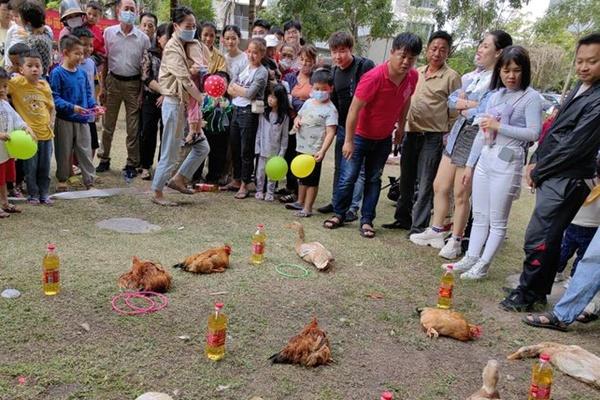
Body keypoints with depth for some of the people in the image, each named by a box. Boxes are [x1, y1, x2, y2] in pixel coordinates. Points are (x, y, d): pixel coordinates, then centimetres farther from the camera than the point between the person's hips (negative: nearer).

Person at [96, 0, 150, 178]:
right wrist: (102, 87, 2)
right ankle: (104, 159, 22)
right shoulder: (109, 33, 1)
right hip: (113, 81, 1)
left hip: (133, 84, -1)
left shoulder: (143, 38, -1)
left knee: (133, 128, 3)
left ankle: (131, 164, 13)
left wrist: (143, 92, -3)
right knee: (108, 125, 9)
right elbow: (104, 61, 5)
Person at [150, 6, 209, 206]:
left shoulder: (186, 47, 13)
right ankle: (157, 193, 14)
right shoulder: (172, 49, -13)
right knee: (170, 153, 0)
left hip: (186, 104, 8)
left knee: (202, 147, 9)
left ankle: (177, 179, 22)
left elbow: (190, 77, 10)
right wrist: (203, 100, -18)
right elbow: (185, 80, -21)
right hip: (174, 104, -8)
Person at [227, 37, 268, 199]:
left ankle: (244, 184, 9)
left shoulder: (262, 72, -7)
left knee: (246, 150, 0)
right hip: (236, 110, 7)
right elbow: (230, 89, 7)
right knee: (234, 147, 13)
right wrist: (243, 92, -9)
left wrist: (236, 87, -2)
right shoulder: (244, 68, 12)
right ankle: (236, 179, 26)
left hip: (249, 112, -6)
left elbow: (250, 93, -16)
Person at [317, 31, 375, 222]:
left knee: (358, 168, -3)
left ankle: (353, 207, 2)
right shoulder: (335, 71, 10)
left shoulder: (365, 66, -13)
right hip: (342, 126, 7)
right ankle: (336, 202, 27)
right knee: (339, 166, 15)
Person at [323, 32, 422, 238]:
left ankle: (366, 220, 18)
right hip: (360, 135, -5)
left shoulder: (413, 76, -11)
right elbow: (354, 108, -25)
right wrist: (348, 140, -21)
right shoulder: (374, 77, -29)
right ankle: (339, 214, 20)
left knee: (374, 179, 10)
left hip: (384, 138, 5)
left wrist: (400, 126, 15)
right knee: (348, 177, 1)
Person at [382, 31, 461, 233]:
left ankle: (418, 226, 6)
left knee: (425, 183, -2)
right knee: (406, 180, 15)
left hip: (433, 137, -6)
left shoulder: (452, 77, -5)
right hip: (411, 133, 6)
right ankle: (403, 218, 28)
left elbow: (455, 111, -5)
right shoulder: (417, 72, 11)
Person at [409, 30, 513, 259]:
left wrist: (465, 109, -5)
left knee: (460, 195, 4)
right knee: (440, 186, 14)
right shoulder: (473, 76, 9)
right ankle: (436, 231, 30)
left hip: (476, 141, -8)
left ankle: (455, 241, 20)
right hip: (457, 135, 8)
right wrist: (469, 104, -11)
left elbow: (484, 113, -23)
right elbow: (451, 100, 8)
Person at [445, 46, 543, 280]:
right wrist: (470, 164, 15)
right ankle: (471, 259, 20)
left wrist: (499, 126, -14)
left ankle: (483, 265, 10)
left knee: (497, 221, 3)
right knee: (479, 216, 12)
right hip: (484, 158, 6)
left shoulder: (531, 97, -5)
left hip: (508, 162, -6)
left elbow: (534, 133, -13)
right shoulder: (496, 95, 12)